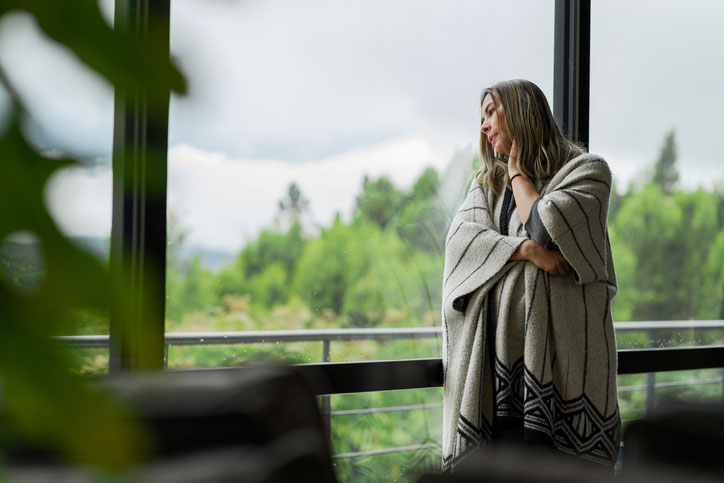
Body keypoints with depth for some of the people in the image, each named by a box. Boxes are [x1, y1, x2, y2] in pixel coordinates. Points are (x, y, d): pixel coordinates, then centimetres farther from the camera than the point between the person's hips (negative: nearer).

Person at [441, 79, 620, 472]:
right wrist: (526, 250, -13)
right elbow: (460, 236, 3)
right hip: (494, 348, 4)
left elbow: (544, 226, -11)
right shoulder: (488, 182, 23)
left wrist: (518, 174, 6)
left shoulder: (587, 170, 7)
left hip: (558, 347, -4)